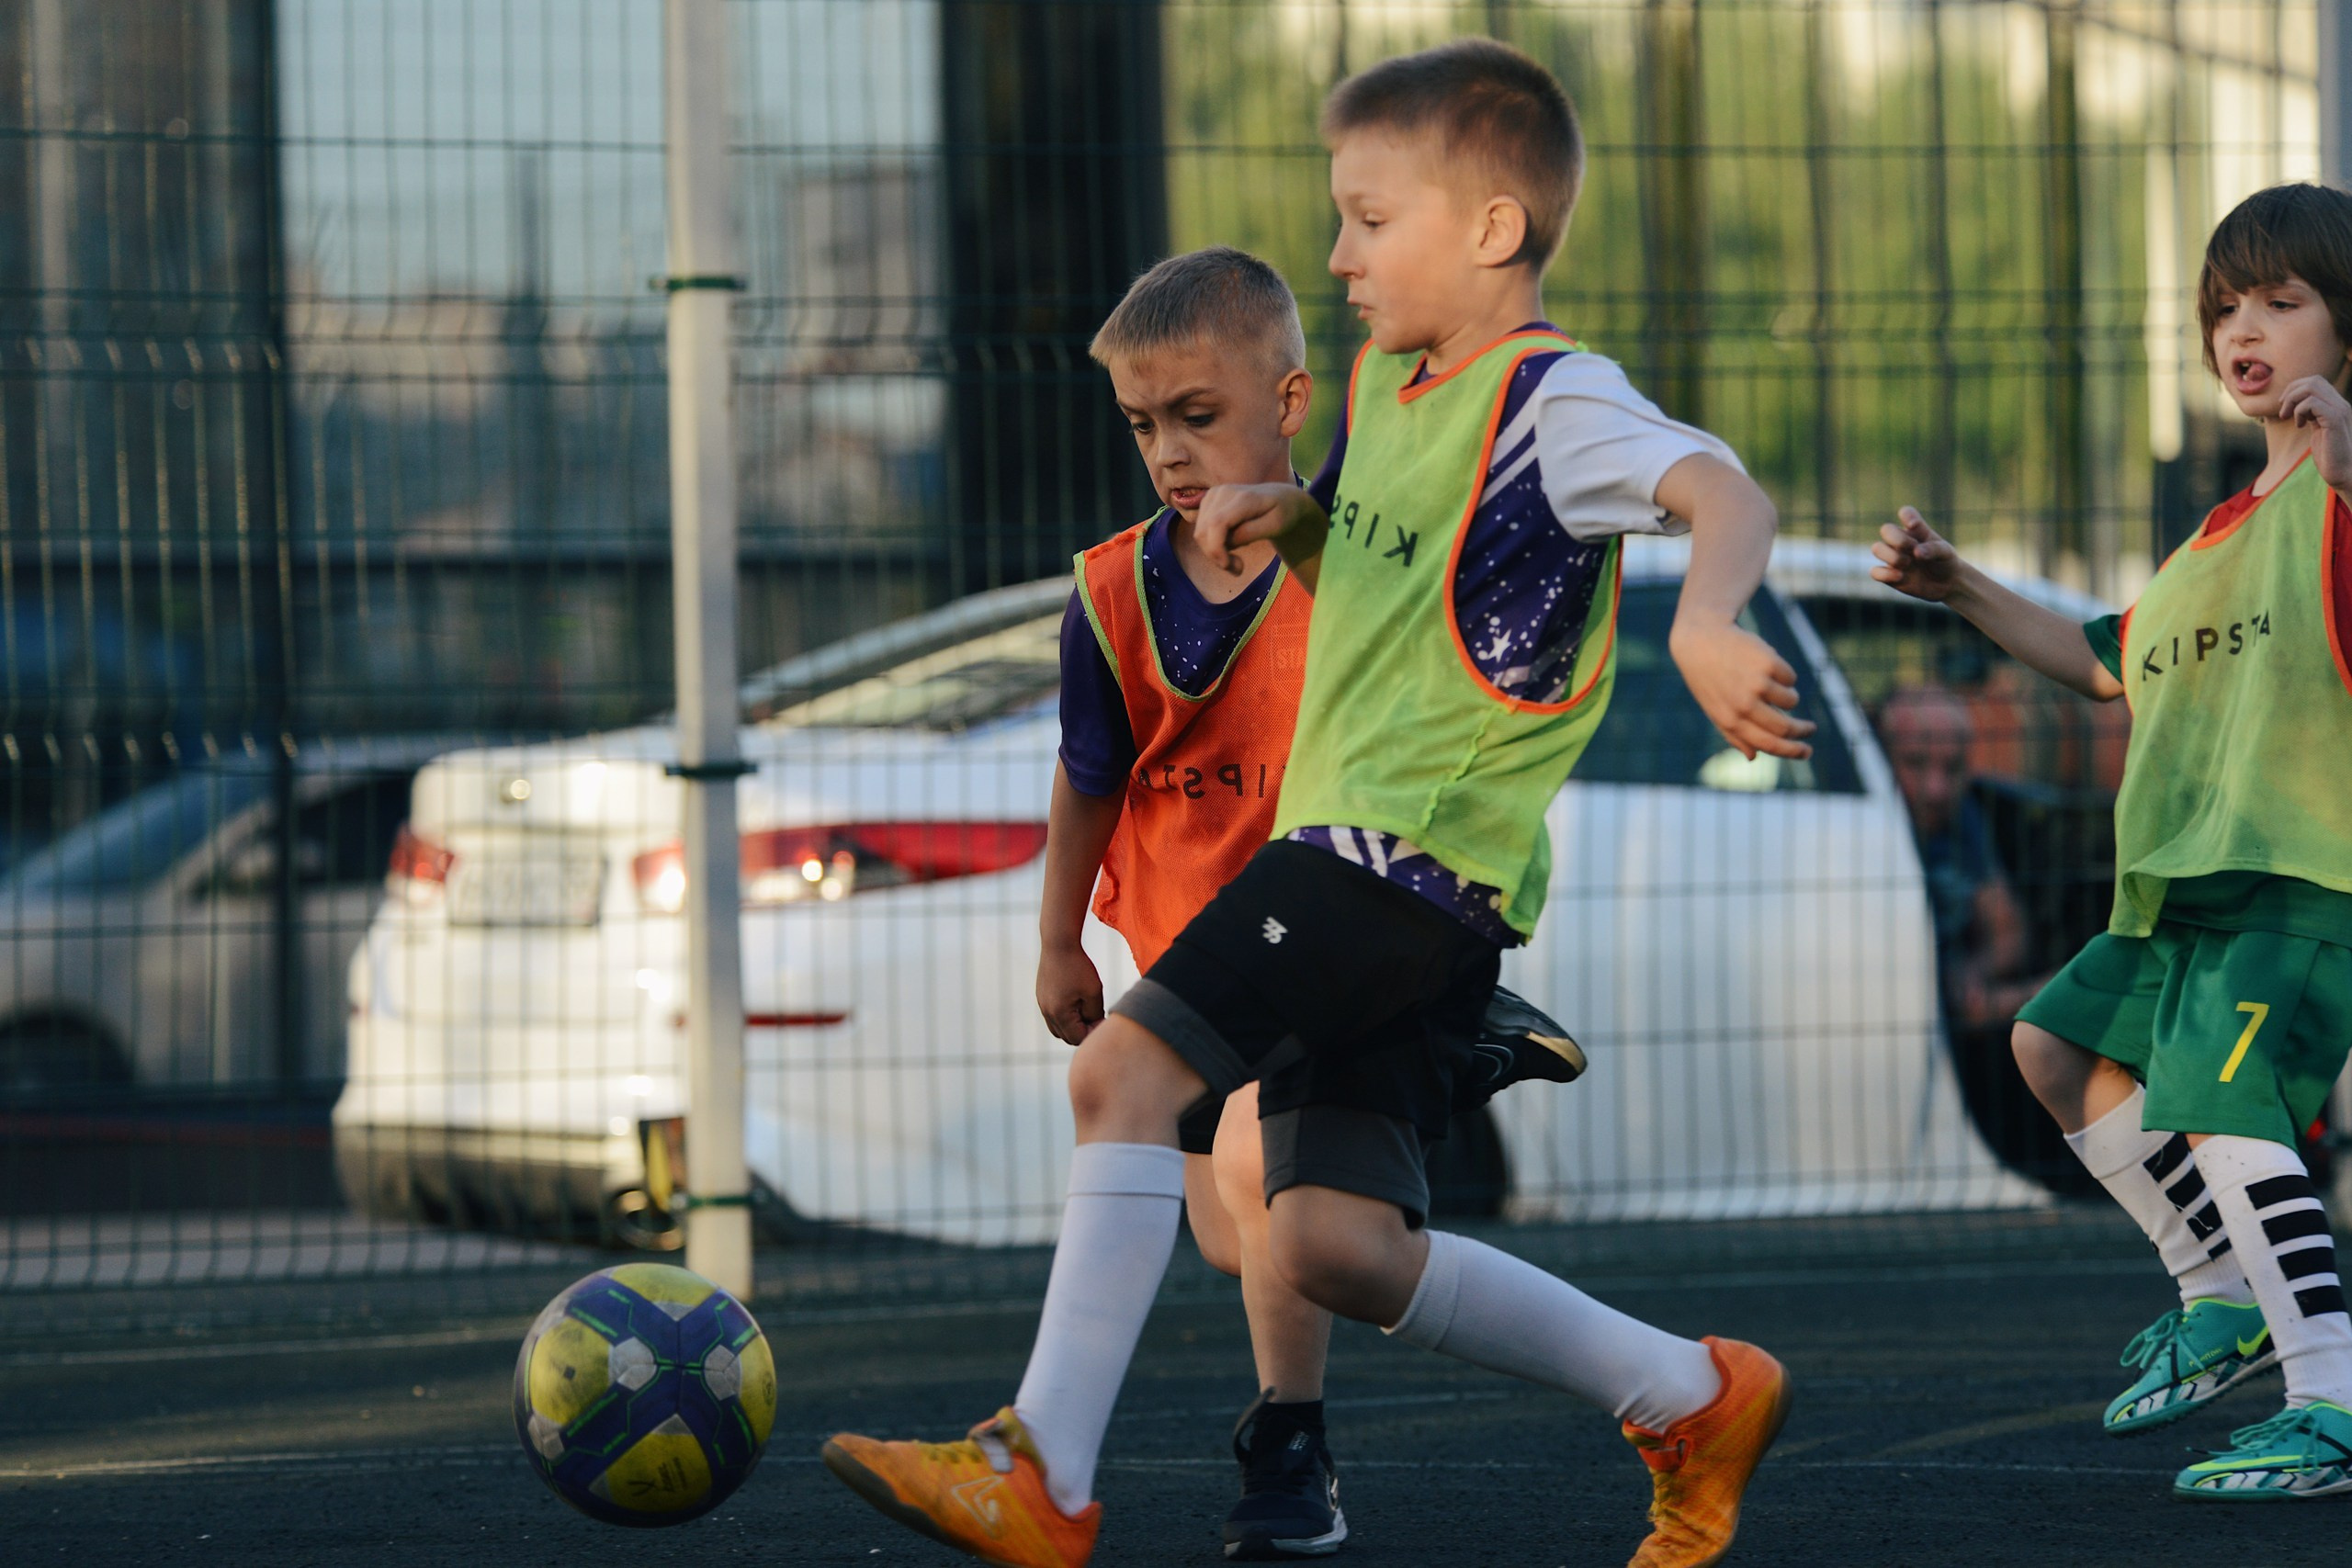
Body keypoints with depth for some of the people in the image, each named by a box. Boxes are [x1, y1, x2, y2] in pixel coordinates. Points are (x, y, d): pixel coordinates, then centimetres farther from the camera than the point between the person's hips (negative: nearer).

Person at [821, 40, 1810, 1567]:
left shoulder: (1551, 400, -10)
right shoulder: (1391, 384, 19)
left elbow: (1725, 494, -28)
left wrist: (1703, 623, -49)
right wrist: (1292, 518, 13)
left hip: (1417, 852, -10)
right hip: (1351, 843, 10)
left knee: (1129, 1070, -20)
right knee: (1335, 1243, 3)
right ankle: (1695, 1398, 15)